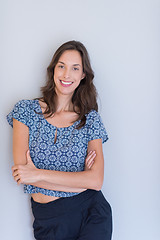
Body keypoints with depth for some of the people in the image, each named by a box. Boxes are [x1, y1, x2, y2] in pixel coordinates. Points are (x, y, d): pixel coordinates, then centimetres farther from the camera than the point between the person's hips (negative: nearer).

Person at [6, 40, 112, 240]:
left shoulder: (91, 118, 1)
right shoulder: (27, 110, 0)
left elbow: (96, 180, -9)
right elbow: (22, 173, -9)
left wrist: (39, 174, -15)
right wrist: (81, 179, -11)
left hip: (91, 213, 1)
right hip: (48, 217, 0)